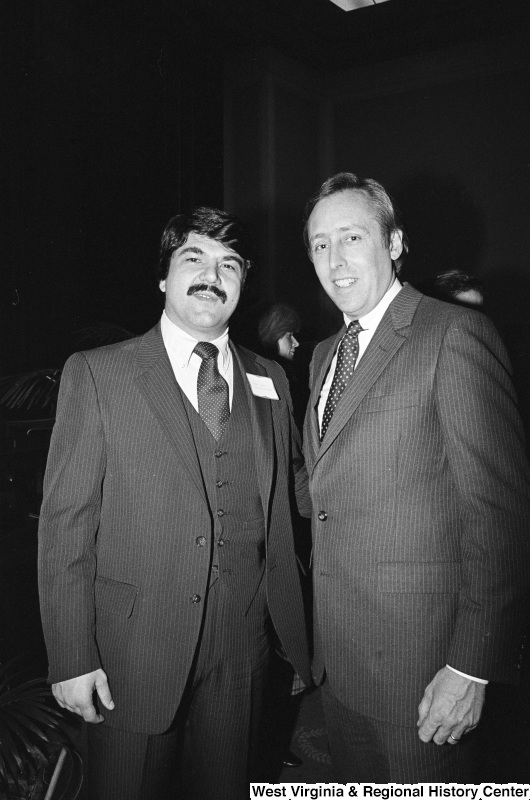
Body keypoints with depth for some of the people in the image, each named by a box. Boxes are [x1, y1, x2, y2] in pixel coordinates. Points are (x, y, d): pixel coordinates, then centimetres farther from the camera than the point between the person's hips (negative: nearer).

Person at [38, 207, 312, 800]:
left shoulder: (269, 381, 7)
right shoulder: (95, 374, -6)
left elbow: (298, 483, 17)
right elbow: (64, 522, -7)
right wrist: (71, 658, -10)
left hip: (242, 648, 4)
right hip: (133, 649, -3)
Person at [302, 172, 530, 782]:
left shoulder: (454, 335, -12)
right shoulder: (324, 355, 12)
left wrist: (473, 665, -18)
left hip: (418, 658, -7)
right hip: (336, 655, 7)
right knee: (355, 787, 21)